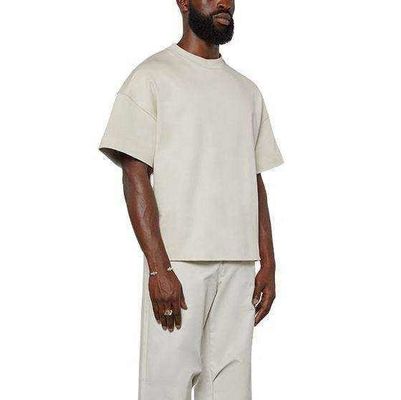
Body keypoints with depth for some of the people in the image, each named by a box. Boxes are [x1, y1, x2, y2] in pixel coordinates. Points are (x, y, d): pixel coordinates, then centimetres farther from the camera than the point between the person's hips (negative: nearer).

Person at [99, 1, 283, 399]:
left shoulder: (247, 91, 17)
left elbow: (256, 182, 17)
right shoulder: (152, 77, 0)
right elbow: (135, 176, -7)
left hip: (239, 265, 5)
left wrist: (268, 264, 10)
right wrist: (159, 267, -16)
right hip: (178, 261, -5)